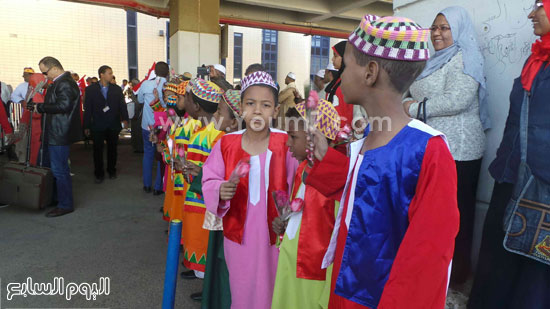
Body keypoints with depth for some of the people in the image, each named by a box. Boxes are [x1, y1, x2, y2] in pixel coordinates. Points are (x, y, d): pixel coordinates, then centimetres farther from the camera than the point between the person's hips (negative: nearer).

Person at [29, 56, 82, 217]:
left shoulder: (65, 83, -17)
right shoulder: (59, 82, 16)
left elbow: (64, 106, -27)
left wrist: (40, 107, -18)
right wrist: (38, 107, 8)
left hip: (60, 134, -11)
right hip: (54, 133, 11)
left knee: (59, 170, -5)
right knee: (50, 166, 20)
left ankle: (65, 205, 5)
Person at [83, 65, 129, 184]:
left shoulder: (117, 89, 6)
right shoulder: (91, 89, 2)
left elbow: (122, 105, 3)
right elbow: (87, 108, 1)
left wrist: (125, 119, -13)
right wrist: (86, 126, -2)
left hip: (113, 125, 2)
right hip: (97, 126, -1)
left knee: (112, 149, 10)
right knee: (98, 150, 3)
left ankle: (112, 171, 26)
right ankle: (99, 174, 15)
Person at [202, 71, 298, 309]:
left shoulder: (286, 144, -8)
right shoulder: (226, 144, -5)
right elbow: (209, 181, -3)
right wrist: (220, 191, -22)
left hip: (274, 234, -1)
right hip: (239, 234, 1)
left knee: (270, 290, 14)